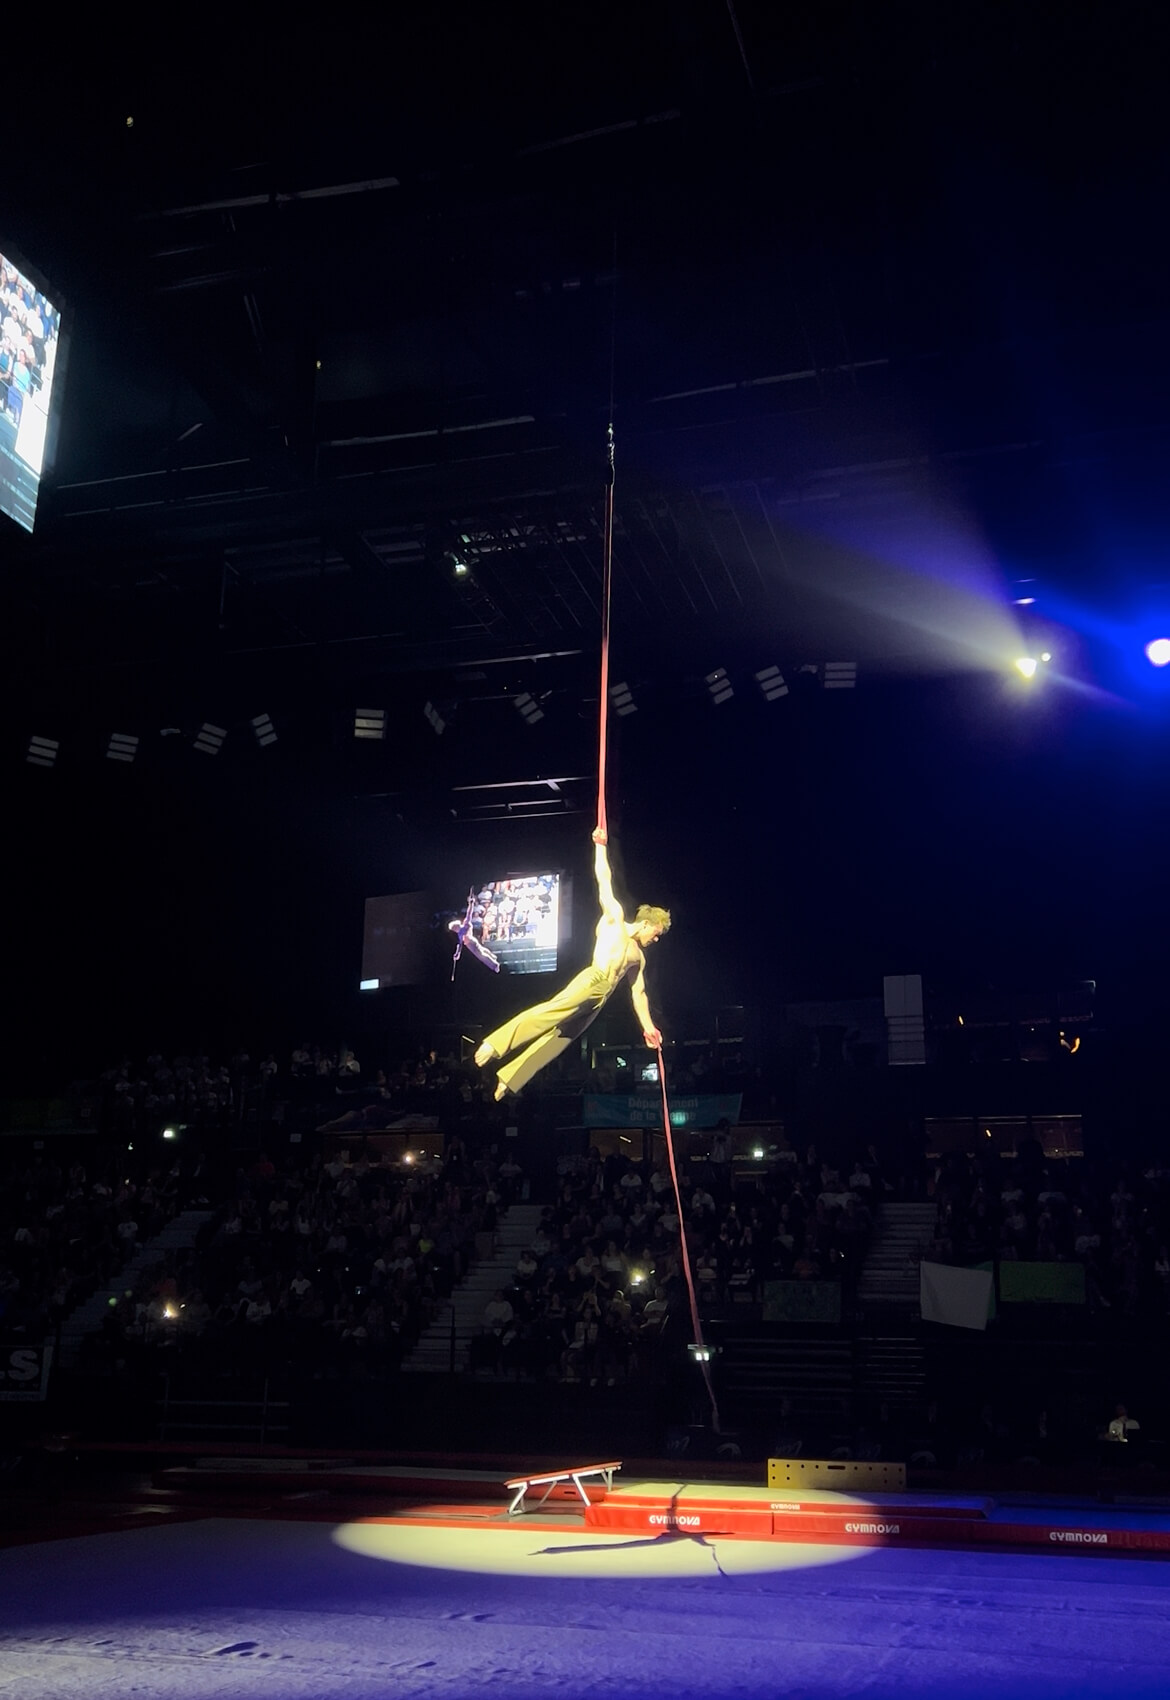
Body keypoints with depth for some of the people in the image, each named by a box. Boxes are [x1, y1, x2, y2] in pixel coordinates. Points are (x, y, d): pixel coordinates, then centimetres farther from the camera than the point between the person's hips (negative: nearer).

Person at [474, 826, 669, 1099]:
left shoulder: (639, 957, 28)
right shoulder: (614, 917, 10)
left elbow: (638, 993, 29)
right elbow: (604, 879, 4)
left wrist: (648, 1027, 24)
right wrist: (600, 845, 2)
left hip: (600, 999, 7)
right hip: (591, 982, -7)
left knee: (560, 1037, -1)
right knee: (553, 1009, -27)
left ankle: (509, 1077, 1)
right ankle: (494, 1045, -34)